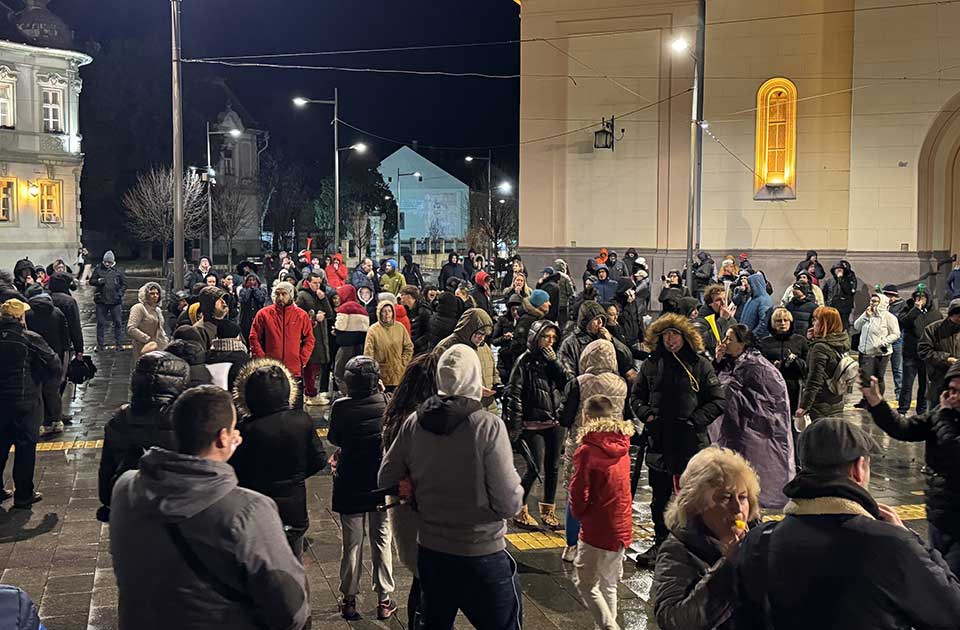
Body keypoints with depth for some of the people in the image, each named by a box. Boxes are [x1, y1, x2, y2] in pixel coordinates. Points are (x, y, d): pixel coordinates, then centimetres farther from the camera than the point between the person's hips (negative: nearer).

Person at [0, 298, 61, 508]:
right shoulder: (30, 339, -14)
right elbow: (54, 365, -12)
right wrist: (47, 379, 7)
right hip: (25, 402, -4)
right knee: (25, 447, 5)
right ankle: (23, 495, 10)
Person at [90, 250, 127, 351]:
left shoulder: (118, 270, 5)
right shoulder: (98, 269, 5)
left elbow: (124, 284, 9)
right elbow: (91, 281, 10)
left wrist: (120, 293, -6)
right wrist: (98, 281, -11)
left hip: (115, 301, 0)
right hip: (101, 301, 0)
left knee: (118, 323, 3)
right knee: (101, 323, 5)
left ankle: (119, 344, 11)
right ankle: (100, 345, 12)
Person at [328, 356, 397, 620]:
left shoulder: (340, 407, -15)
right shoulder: (386, 403, -12)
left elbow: (334, 440, -1)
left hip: (350, 486, -1)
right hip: (382, 483, 1)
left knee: (352, 544, 10)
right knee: (382, 541, 12)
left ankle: (349, 600, 19)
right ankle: (384, 599, 17)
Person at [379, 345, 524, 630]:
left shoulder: (414, 423, -6)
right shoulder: (489, 427, -19)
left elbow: (387, 480, 5)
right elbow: (509, 505, -18)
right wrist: (514, 480, 2)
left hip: (430, 553, 5)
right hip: (482, 558, -4)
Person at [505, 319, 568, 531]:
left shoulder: (553, 359, 10)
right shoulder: (525, 361, -8)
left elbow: (566, 384, -2)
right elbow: (514, 394, -10)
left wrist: (554, 361, -11)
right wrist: (515, 426, -12)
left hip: (555, 421, 6)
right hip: (533, 424, -6)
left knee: (552, 467, 9)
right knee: (535, 468, -8)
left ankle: (548, 511, 21)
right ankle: (519, 511, 8)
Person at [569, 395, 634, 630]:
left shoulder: (587, 450, -18)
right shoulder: (621, 446, 4)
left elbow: (579, 494, -16)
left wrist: (578, 512, 5)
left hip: (598, 529, -7)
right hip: (622, 528, 7)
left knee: (585, 583, 6)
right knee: (608, 585, 19)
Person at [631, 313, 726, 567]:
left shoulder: (700, 364, -2)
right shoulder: (651, 364, 8)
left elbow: (718, 401, -1)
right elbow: (636, 395, 16)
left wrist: (696, 420, -12)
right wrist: (646, 414, -3)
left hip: (691, 441, -3)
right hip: (658, 440, 4)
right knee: (660, 497, 12)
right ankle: (661, 543, 25)